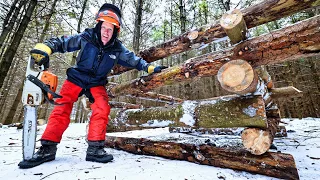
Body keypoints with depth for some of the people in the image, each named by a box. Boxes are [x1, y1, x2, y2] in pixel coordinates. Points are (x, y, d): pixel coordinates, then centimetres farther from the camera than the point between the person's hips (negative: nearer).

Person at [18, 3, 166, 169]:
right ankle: (47, 149, 4)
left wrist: (150, 68, -3)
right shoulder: (86, 37, -11)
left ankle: (95, 149, -9)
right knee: (61, 109, -8)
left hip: (97, 83, 1)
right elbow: (62, 42, -5)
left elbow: (133, 60, 1)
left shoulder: (117, 49, -7)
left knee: (102, 109, -19)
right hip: (76, 78, 0)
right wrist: (44, 48, -24)